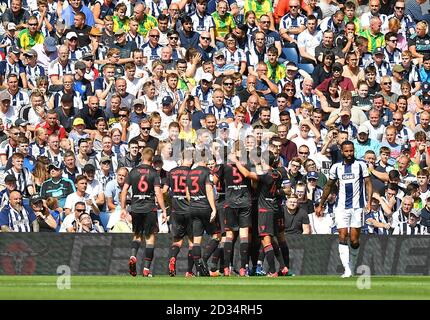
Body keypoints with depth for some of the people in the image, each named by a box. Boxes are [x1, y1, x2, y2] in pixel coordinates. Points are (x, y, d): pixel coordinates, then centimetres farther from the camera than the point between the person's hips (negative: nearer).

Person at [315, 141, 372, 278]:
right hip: (341, 207, 1)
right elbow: (329, 186, 19)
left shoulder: (361, 165, 3)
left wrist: (369, 201, -13)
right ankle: (347, 270, -15)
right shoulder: (336, 167, 9)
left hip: (357, 207, -1)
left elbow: (368, 183, 1)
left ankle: (352, 266, 18)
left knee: (354, 240, -2)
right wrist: (321, 205, 20)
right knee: (342, 236, -12)